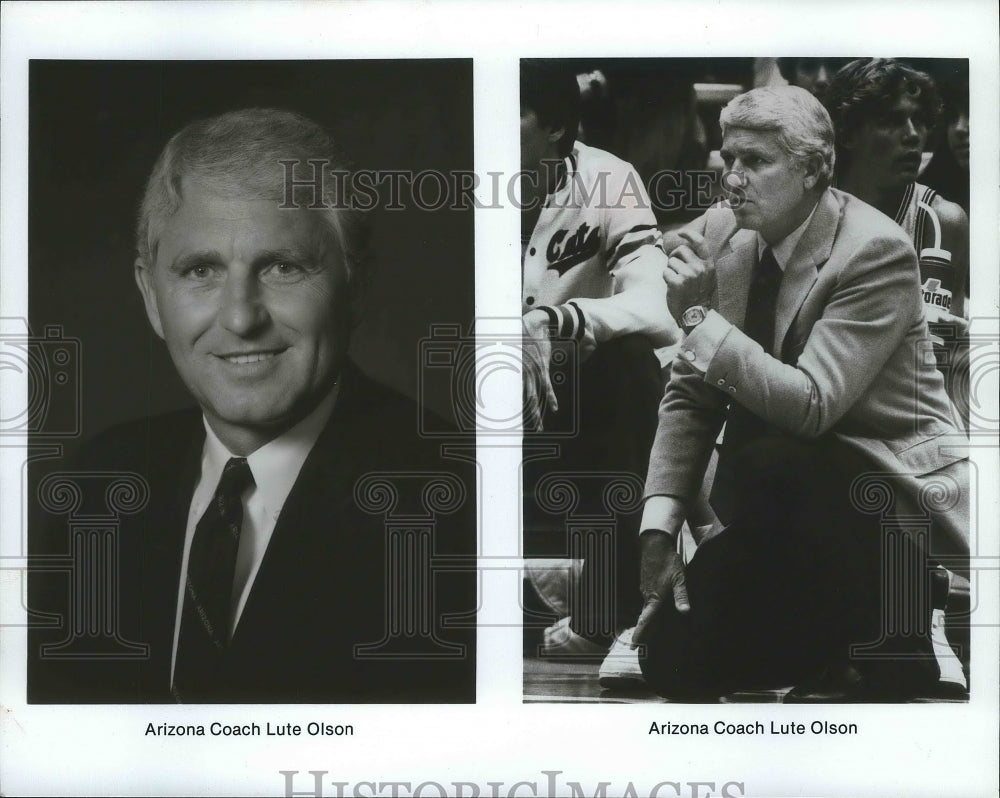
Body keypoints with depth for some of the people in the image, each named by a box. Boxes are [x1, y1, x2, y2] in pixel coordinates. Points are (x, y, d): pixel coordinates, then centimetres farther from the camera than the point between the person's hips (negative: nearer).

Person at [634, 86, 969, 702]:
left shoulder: (876, 251, -19)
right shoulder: (720, 237, 0)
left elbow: (811, 404, -29)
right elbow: (692, 395, 0)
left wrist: (702, 318, -27)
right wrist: (660, 525, -9)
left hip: (899, 492, -6)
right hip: (790, 498, 6)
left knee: (769, 464, -36)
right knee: (673, 657, -8)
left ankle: (882, 649, -12)